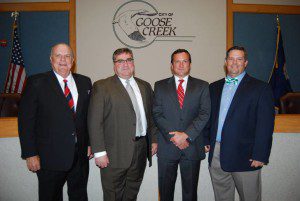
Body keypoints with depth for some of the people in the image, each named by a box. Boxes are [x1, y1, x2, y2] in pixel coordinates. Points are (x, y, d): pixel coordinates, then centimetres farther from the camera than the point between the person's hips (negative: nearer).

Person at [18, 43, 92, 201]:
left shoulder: (84, 82, 6)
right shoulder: (36, 83, -6)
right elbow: (26, 120, -7)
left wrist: (90, 143, 5)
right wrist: (30, 154, -10)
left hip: (80, 155, 4)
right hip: (50, 157, -3)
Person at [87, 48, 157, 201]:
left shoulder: (145, 86, 12)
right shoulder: (101, 87, -5)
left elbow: (150, 116, 15)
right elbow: (94, 121, -10)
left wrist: (153, 140, 10)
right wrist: (99, 152, -14)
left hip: (141, 151, 5)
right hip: (115, 153, -4)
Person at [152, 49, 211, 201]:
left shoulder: (202, 86, 6)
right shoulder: (160, 86, 6)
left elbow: (205, 114, -4)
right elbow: (157, 114, -2)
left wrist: (186, 135, -15)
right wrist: (173, 136, -13)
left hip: (192, 146, 0)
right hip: (167, 146, 0)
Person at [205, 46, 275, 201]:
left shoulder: (260, 88, -3)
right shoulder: (214, 87, 12)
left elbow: (265, 125, -8)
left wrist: (260, 155, -13)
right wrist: (206, 140, 5)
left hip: (244, 155, -4)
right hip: (216, 153, 4)